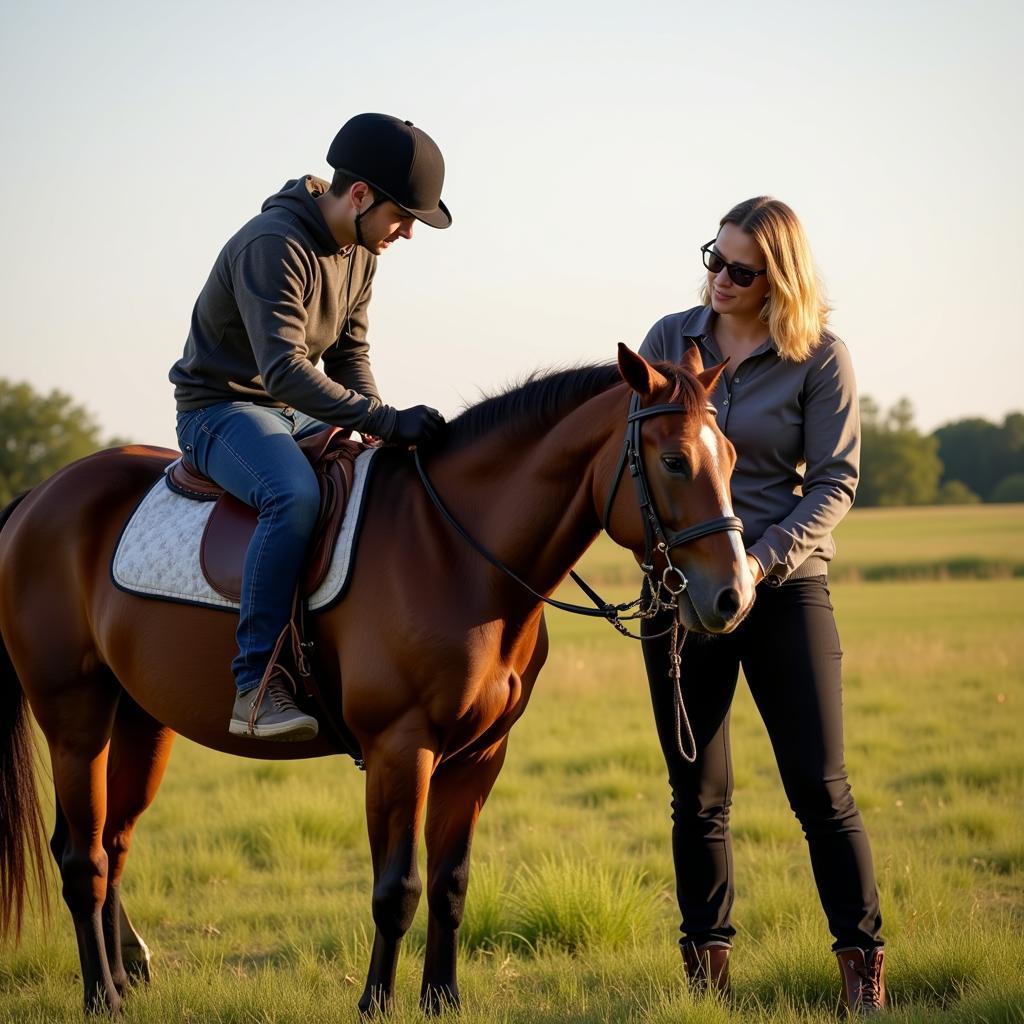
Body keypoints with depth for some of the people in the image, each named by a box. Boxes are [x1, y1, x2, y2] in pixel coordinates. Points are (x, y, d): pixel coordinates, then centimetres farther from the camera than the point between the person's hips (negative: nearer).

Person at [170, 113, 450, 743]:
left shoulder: (360, 250, 6)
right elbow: (284, 369, -34)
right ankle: (256, 686, -37)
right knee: (295, 495, -37)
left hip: (295, 416, 9)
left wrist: (383, 429, -7)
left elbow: (349, 354, 11)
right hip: (220, 411, -9)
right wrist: (384, 420, -38)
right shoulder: (274, 246, -24)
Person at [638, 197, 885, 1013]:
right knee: (698, 795, 8)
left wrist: (761, 558, -19)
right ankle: (707, 964, 18)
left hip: (784, 586, -3)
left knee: (820, 787, -5)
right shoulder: (670, 340, 4)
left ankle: (864, 967, 5)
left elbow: (835, 482, -6)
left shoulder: (820, 359, -5)